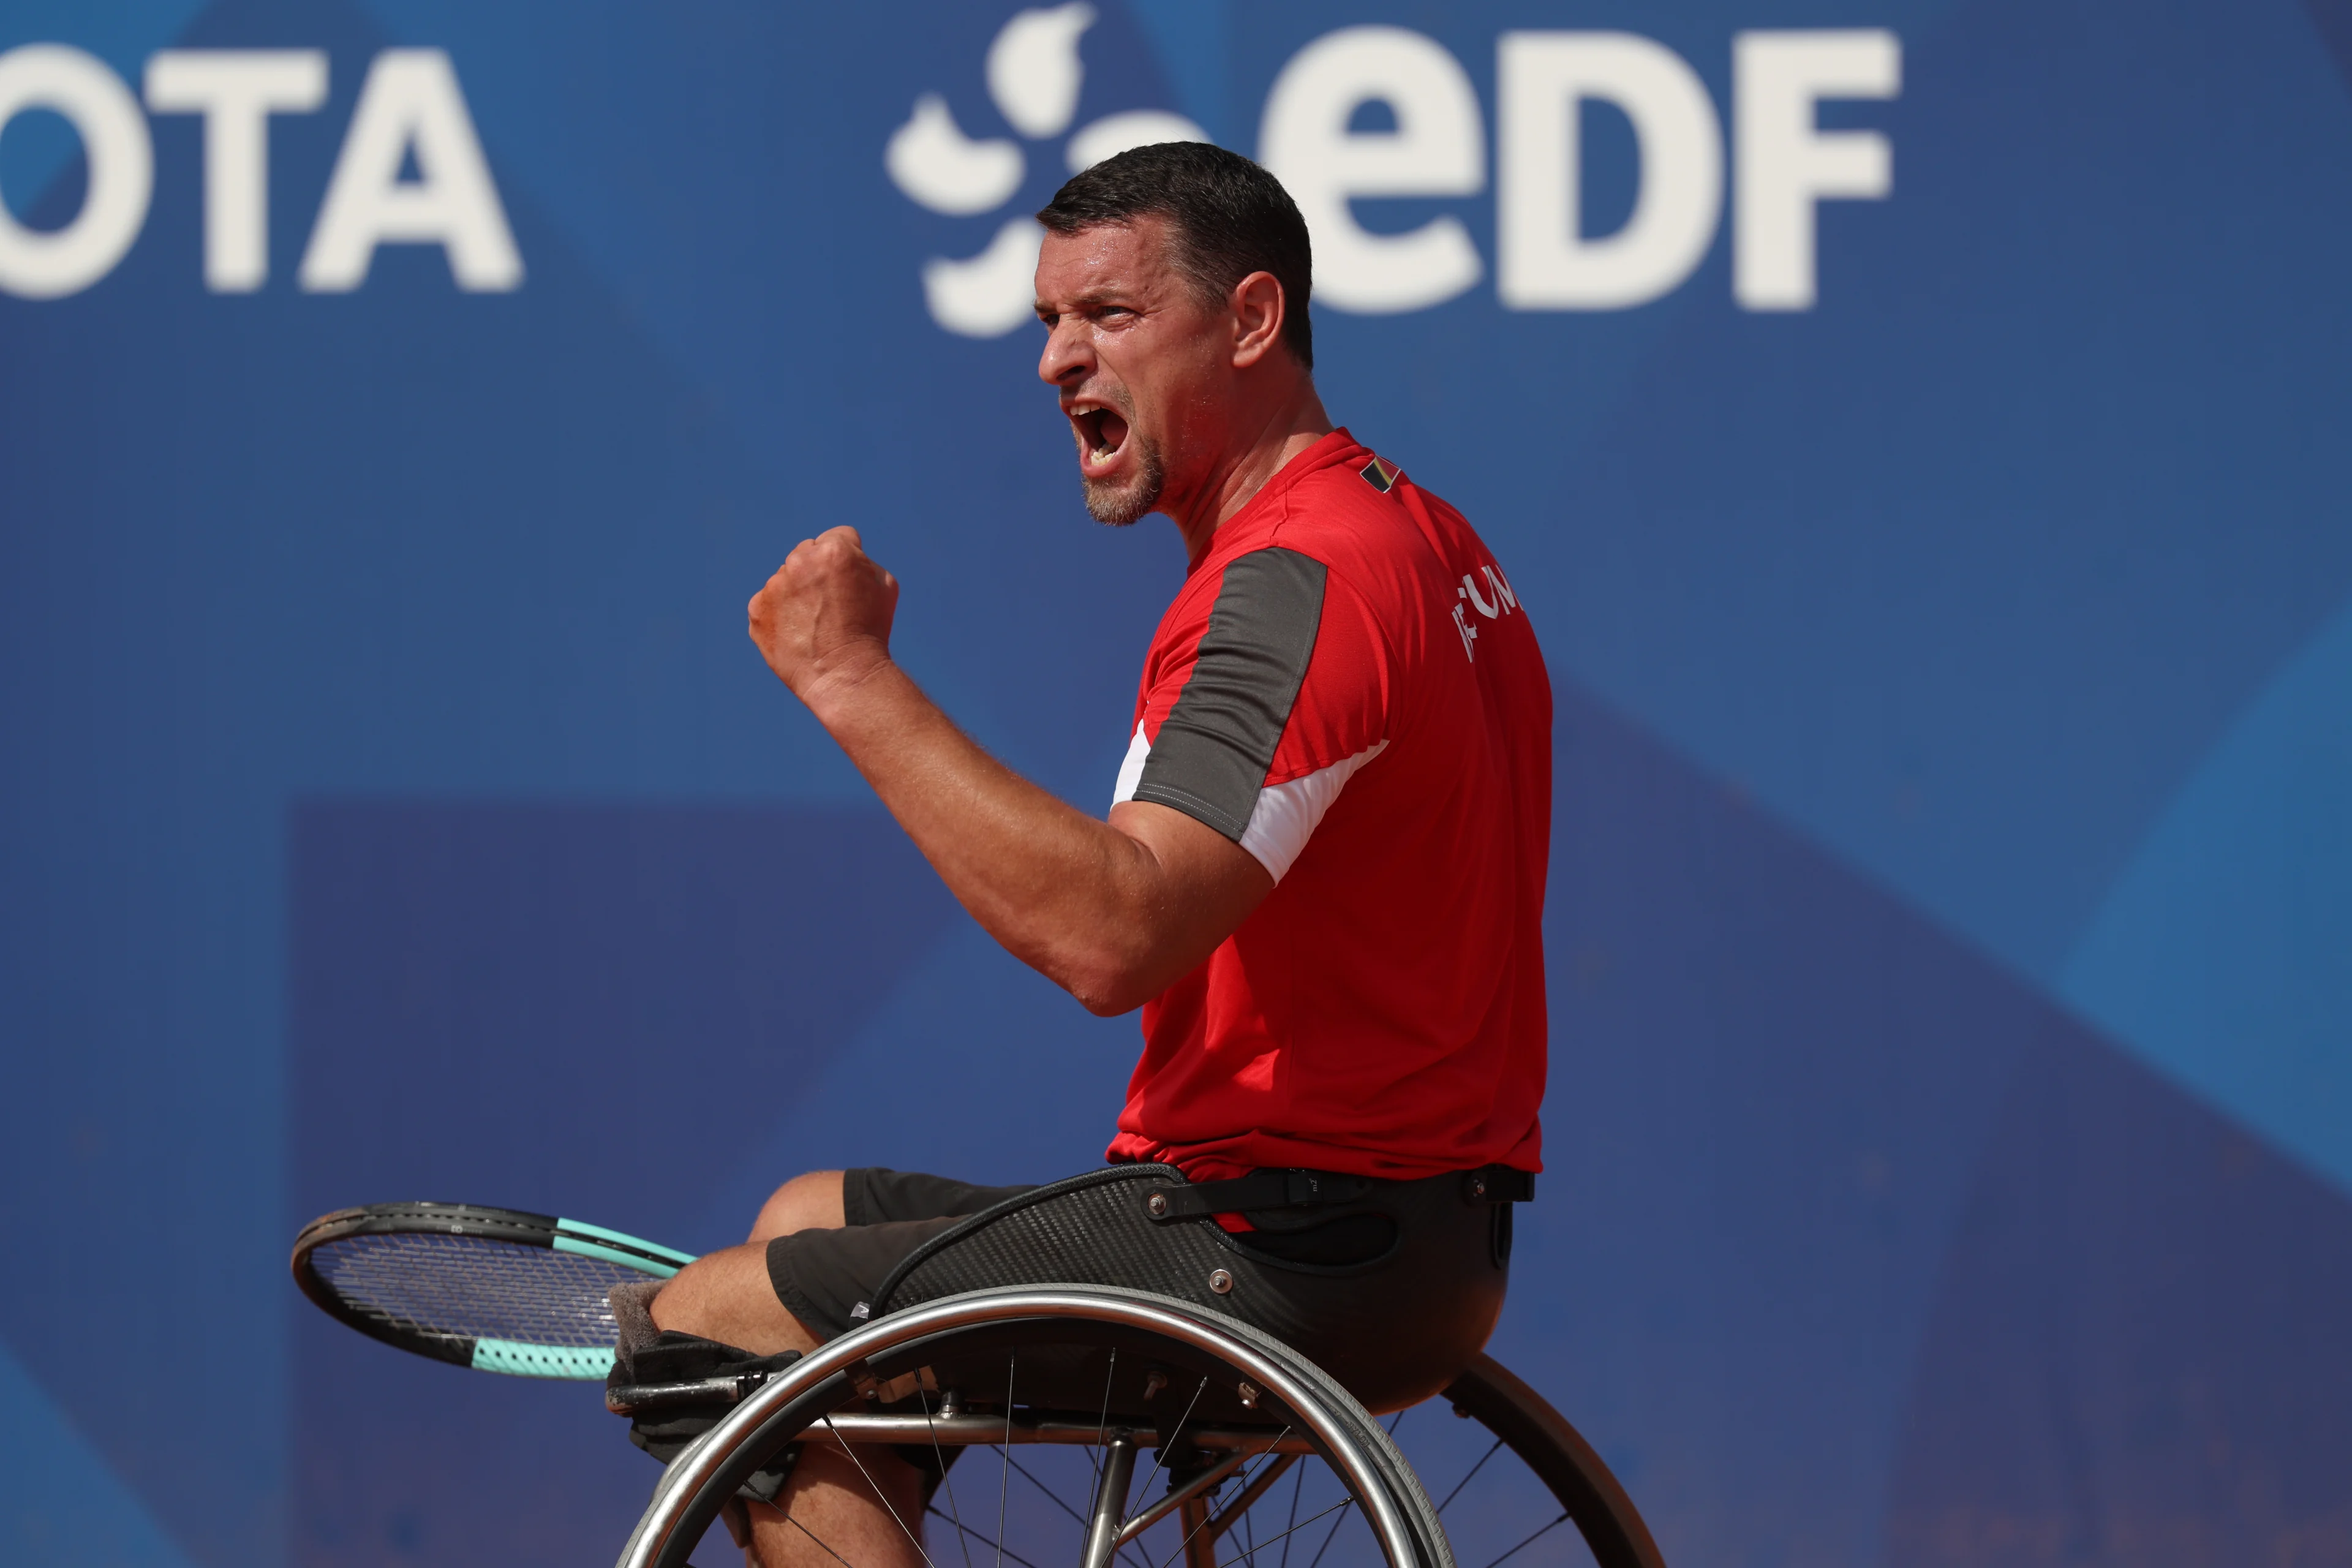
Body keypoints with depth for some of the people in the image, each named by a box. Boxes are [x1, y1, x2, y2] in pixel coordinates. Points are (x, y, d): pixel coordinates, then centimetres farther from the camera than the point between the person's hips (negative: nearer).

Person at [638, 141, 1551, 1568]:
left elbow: (1110, 937, -33)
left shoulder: (1302, 581, -20)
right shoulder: (1420, 535, 14)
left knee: (708, 1326, -5)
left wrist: (852, 677, -27)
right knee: (809, 1221, 24)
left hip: (1301, 1262, -11)